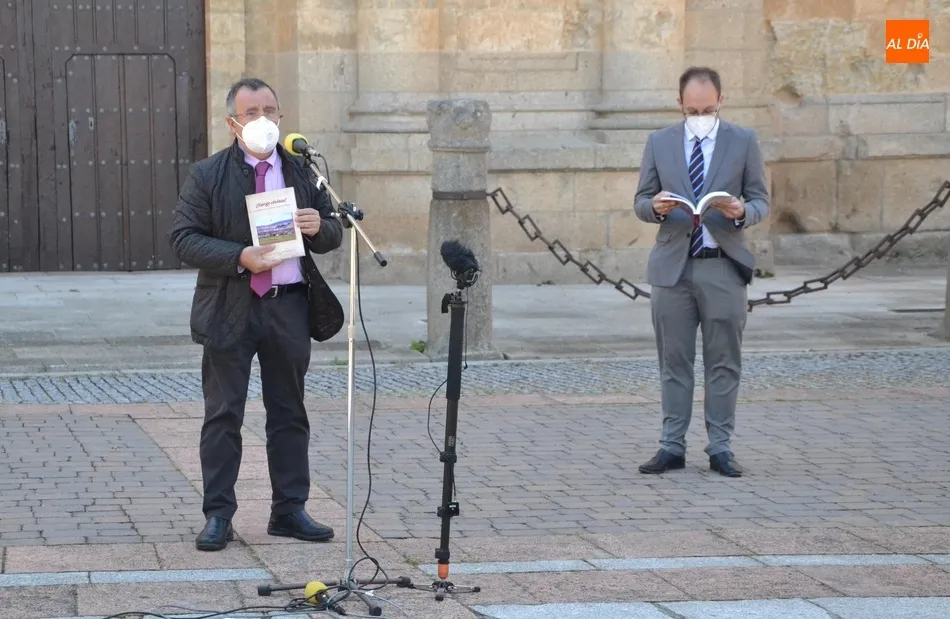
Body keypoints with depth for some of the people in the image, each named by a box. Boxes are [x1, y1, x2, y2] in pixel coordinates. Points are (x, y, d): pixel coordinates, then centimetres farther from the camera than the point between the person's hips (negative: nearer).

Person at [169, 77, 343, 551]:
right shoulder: (207, 176, -1)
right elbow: (183, 239, -7)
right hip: (229, 310, -3)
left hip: (289, 306, 3)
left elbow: (333, 234, 15)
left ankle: (289, 510, 18)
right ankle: (218, 516, 5)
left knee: (289, 413, 10)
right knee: (223, 415, 0)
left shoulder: (303, 172, 10)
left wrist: (320, 227, -10)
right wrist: (239, 258, -20)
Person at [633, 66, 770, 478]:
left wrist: (742, 211, -18)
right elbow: (640, 202, 9)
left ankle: (720, 448, 8)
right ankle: (672, 446, 9)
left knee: (723, 363, 2)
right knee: (673, 362, 4)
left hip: (723, 266, -1)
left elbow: (761, 202, 4)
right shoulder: (659, 142, 8)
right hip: (672, 266, 1)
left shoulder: (744, 142, 4)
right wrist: (655, 207, -14)